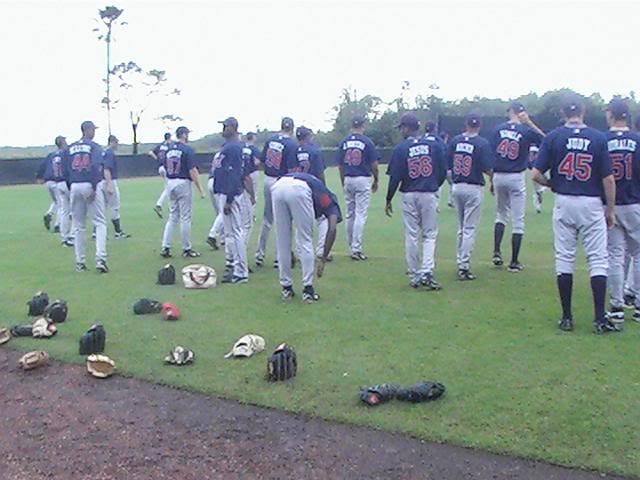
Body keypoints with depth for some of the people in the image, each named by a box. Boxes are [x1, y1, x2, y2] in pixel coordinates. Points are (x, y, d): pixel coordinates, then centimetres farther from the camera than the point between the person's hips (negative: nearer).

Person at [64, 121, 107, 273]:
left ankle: (80, 263, 13)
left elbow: (65, 170, 10)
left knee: (78, 226, 10)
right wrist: (93, 188, -17)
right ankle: (100, 259, -13)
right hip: (90, 186, -4)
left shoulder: (70, 148, 12)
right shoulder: (94, 146, -1)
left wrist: (70, 189, 16)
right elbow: (95, 166, -16)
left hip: (75, 187, 4)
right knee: (100, 223, 0)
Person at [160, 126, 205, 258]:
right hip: (183, 183, -7)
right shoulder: (187, 149, -11)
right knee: (185, 218, 2)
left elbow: (166, 168, 13)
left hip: (170, 184, 7)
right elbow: (193, 170, -16)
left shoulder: (169, 149, 10)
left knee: (172, 217, 13)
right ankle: (187, 249, 9)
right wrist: (200, 189, -15)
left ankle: (165, 247, 8)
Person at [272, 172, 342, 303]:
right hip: (299, 189, -5)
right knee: (305, 243, 11)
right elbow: (332, 229, 7)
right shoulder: (330, 200, 26)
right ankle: (307, 289, 11)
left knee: (282, 243, 17)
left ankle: (286, 288, 24)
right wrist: (323, 260, 8)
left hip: (277, 186, 5)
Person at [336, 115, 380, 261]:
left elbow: (340, 165, 8)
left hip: (348, 180, 5)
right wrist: (376, 180, 7)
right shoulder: (367, 142, -7)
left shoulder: (344, 142, 5)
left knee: (350, 214, 14)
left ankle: (352, 246, 21)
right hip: (363, 180, -5)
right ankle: (356, 249, -8)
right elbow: (374, 164, -8)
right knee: (361, 215, -4)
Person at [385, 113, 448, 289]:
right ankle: (427, 272, -9)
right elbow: (443, 171, 2)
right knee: (430, 235, 8)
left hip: (409, 196, -1)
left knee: (412, 237, 8)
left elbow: (395, 177, -7)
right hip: (430, 195, 1)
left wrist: (389, 200, 3)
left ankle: (414, 276, 14)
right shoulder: (434, 144, -1)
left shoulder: (401, 148, -7)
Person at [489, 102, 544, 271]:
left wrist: (491, 181, 8)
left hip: (498, 177, 3)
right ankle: (514, 262, 7)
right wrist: (529, 123, 1)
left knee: (501, 214, 22)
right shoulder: (527, 131, -7)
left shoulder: (498, 129, 0)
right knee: (518, 221, 5)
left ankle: (497, 252, 13)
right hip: (516, 178, -3)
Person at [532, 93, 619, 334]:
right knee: (598, 260, 5)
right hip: (592, 205, -1)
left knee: (564, 259, 8)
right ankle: (599, 319, 3)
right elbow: (608, 179, -4)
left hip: (564, 204, 1)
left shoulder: (553, 137, -3)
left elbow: (536, 174, -6)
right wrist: (611, 210, 5)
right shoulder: (598, 138, -4)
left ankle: (567, 317, 11)